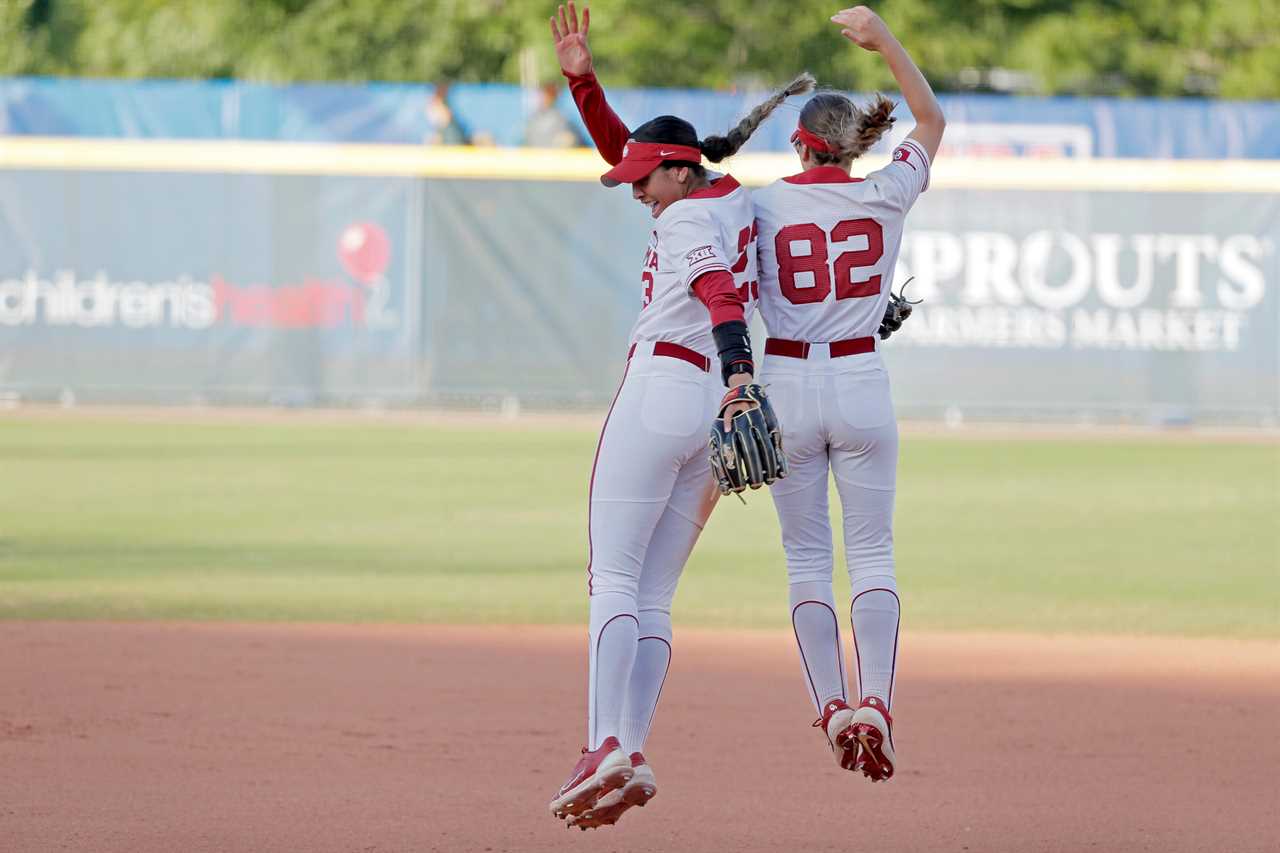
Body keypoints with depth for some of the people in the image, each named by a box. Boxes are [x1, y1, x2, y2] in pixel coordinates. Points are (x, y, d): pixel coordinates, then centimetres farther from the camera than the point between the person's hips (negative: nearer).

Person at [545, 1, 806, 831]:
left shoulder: (687, 219, -7)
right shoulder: (734, 201, 20)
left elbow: (720, 294, -26)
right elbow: (622, 147, 29)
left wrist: (739, 373, -42)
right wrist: (583, 79, 19)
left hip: (659, 390, -9)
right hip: (715, 408, 9)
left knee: (614, 579, -11)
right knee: (653, 598, 7)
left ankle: (606, 749, -25)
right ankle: (632, 757, -4)